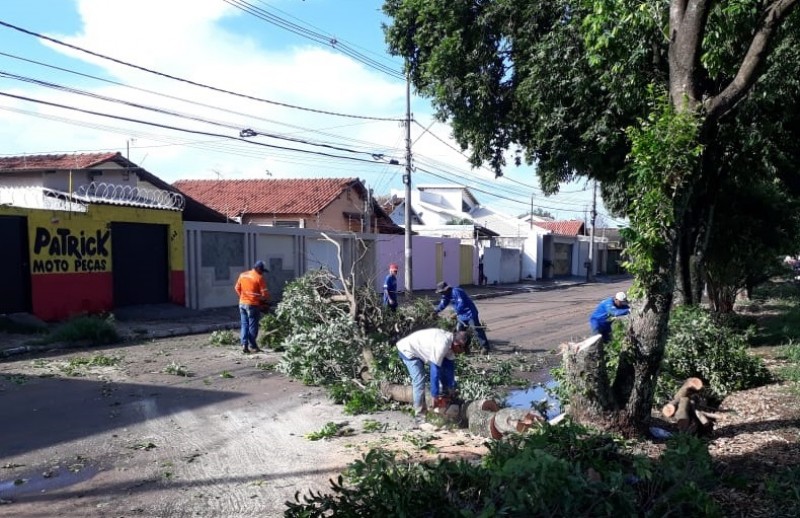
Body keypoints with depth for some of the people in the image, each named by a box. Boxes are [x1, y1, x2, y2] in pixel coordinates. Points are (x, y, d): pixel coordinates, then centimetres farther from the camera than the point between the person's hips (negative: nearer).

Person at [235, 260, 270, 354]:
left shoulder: (242, 275, 7)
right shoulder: (259, 277, -10)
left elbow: (237, 288, 12)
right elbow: (264, 293, -10)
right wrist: (265, 300, 9)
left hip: (242, 303, 6)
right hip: (253, 304, -6)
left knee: (244, 324, 11)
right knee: (252, 326, 4)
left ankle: (244, 345, 5)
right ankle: (252, 346, 9)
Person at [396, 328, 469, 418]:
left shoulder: (451, 340, -10)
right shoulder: (442, 345, -36)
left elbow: (450, 366, 0)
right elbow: (434, 371, -32)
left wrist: (451, 389, 4)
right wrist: (435, 397, -24)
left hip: (419, 349, 9)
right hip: (408, 350, -9)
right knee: (419, 380, -16)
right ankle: (420, 412, -7)